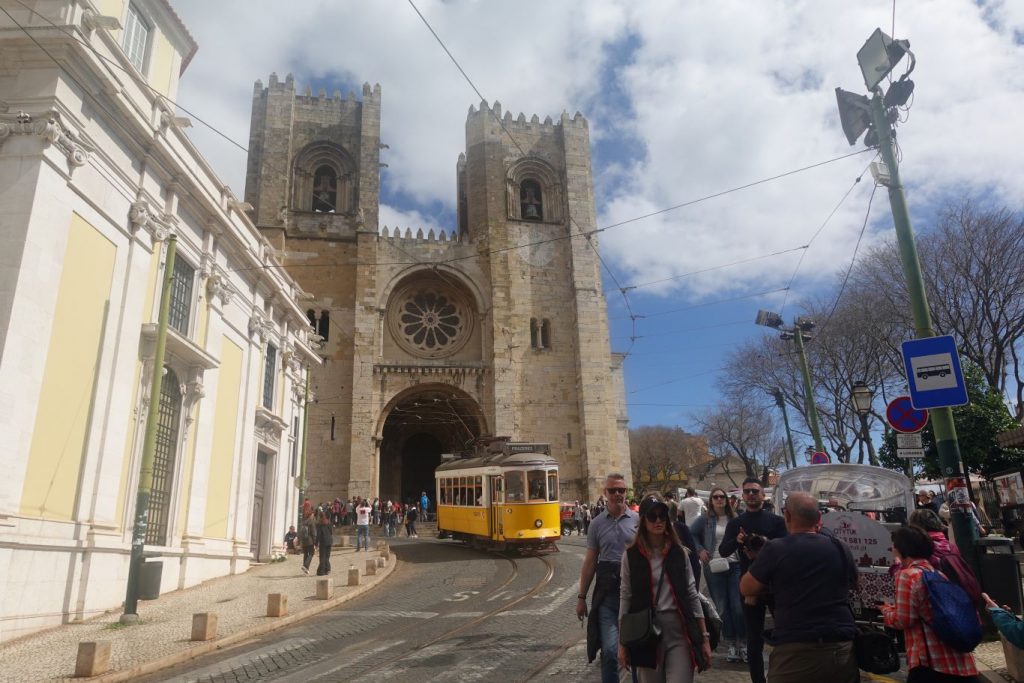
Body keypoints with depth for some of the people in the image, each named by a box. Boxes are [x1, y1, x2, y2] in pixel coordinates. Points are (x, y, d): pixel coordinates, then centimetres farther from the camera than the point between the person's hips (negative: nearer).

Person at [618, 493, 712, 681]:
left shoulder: (679, 552, 4)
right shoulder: (631, 555, -2)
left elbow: (692, 595, 6)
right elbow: (625, 598, 2)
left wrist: (704, 637, 3)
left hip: (679, 630, 1)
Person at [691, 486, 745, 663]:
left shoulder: (735, 518, 5)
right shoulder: (705, 519, 2)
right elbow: (691, 534, 9)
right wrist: (700, 550, -2)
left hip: (735, 565, 0)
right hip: (714, 568, 0)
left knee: (738, 607, -3)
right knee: (723, 608, 6)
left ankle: (742, 643, 10)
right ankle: (731, 644, 17)